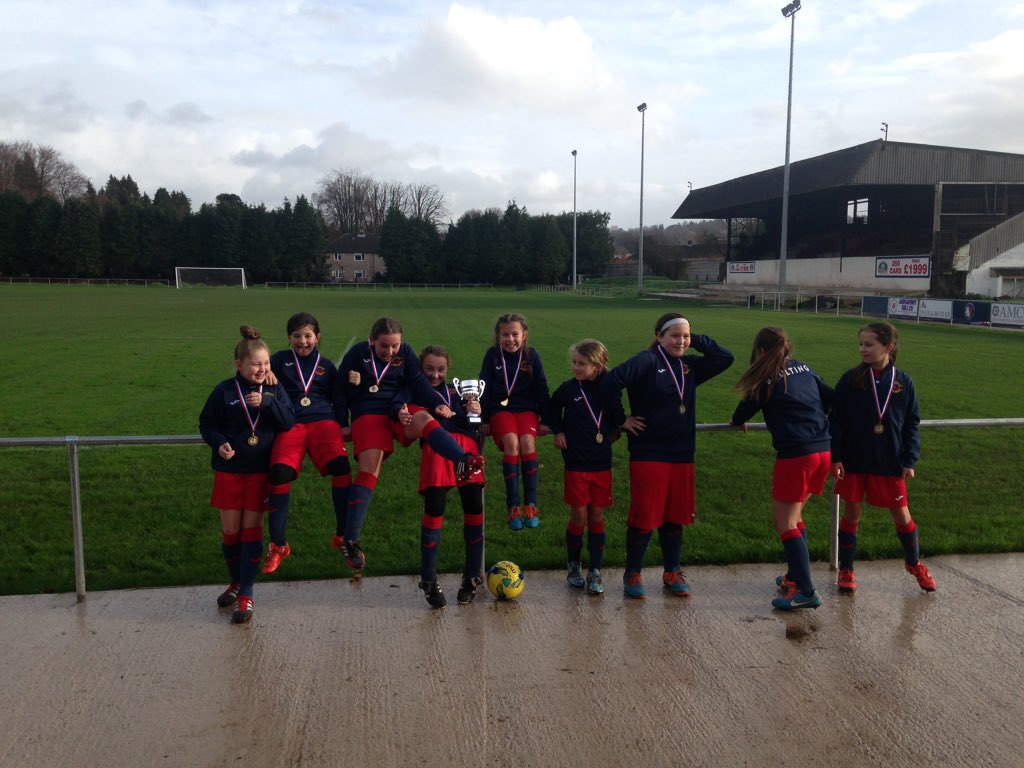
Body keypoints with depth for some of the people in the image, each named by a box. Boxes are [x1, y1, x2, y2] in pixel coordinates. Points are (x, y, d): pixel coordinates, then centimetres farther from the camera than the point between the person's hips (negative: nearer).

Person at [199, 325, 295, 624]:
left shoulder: (274, 390, 0)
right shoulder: (224, 391, -4)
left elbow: (289, 423, -10)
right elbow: (207, 424, 4)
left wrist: (268, 403, -24)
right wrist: (219, 443, -14)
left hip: (260, 471, 0)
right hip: (229, 470, 0)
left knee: (252, 529, 1)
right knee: (230, 529, 7)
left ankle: (246, 595, 6)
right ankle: (236, 581, 30)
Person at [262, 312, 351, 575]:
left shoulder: (326, 365, 21)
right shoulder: (280, 359, 18)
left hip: (323, 420, 1)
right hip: (290, 423, -1)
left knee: (341, 465, -28)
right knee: (280, 472, -27)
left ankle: (343, 536, -13)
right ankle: (278, 545, -10)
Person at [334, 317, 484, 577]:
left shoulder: (405, 352, 7)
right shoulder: (357, 354, 2)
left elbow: (418, 383, 0)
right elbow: (340, 390, 8)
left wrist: (437, 404, -17)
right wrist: (342, 423, 3)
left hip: (400, 412, 2)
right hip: (367, 414, -2)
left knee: (424, 418, -33)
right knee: (369, 468, -20)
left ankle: (463, 462, -60)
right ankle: (351, 540, -19)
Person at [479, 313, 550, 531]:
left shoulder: (531, 355, 4)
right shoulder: (492, 355, 3)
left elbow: (541, 389, 8)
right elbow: (485, 389, 4)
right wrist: (483, 420, -1)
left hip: (527, 408, 1)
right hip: (500, 409, -1)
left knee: (527, 441, -28)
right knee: (511, 442, -29)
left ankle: (530, 504, -23)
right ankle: (513, 506, -26)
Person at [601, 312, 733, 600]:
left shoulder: (690, 366, 11)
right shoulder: (648, 361, -10)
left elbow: (725, 358, 12)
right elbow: (612, 380, -22)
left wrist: (696, 340, 4)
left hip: (682, 455, 6)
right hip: (648, 455, -6)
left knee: (675, 517, 13)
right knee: (644, 517, 0)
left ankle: (672, 573, 27)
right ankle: (633, 574, 16)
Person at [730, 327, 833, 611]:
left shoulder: (767, 379, -4)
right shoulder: (804, 369, 13)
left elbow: (747, 408, 8)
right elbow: (830, 398, 20)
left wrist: (737, 421, 30)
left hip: (795, 454, -7)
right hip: (823, 450, 7)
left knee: (784, 522, -1)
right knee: (793, 516, 20)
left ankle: (806, 592, -4)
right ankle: (796, 576, 27)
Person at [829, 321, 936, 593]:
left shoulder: (903, 383, -2)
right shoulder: (850, 379, -6)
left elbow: (911, 424, 4)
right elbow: (835, 420, -4)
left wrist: (909, 460, -2)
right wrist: (835, 457, -9)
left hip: (889, 464, 1)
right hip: (854, 461, -1)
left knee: (901, 514, 12)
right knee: (851, 513, 6)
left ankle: (914, 563, 36)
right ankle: (846, 570, 21)